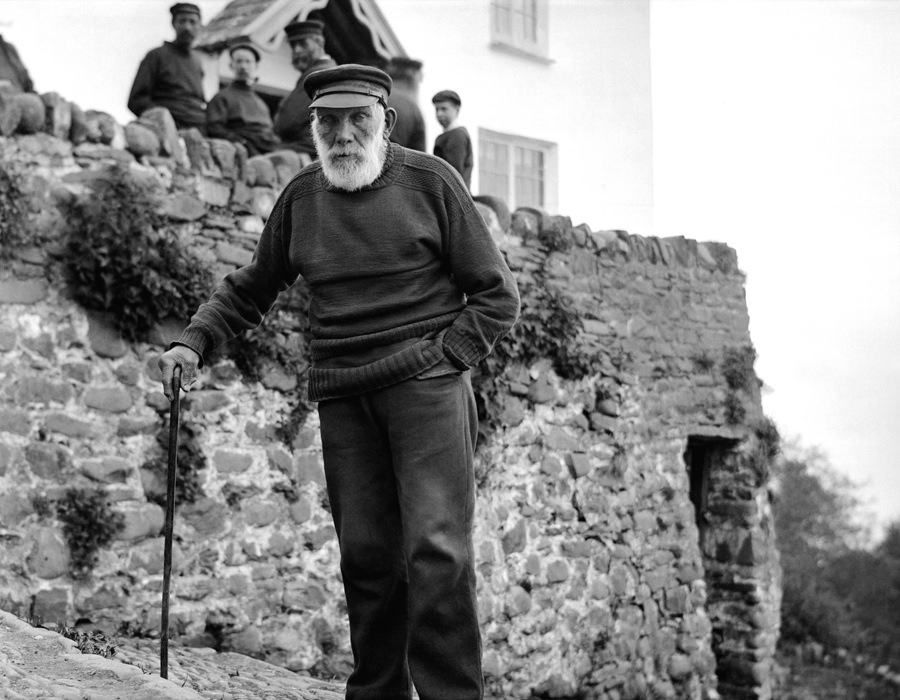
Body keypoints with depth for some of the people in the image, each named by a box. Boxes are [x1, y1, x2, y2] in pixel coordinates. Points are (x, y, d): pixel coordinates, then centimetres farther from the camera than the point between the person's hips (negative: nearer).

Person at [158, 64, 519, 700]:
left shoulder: (429, 181, 2)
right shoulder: (302, 196, 12)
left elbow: (497, 293, 4)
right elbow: (250, 289, 23)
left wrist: (445, 359, -6)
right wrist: (193, 342, 9)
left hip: (425, 379, -3)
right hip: (341, 396, 3)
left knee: (436, 547, -12)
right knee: (365, 552, 3)